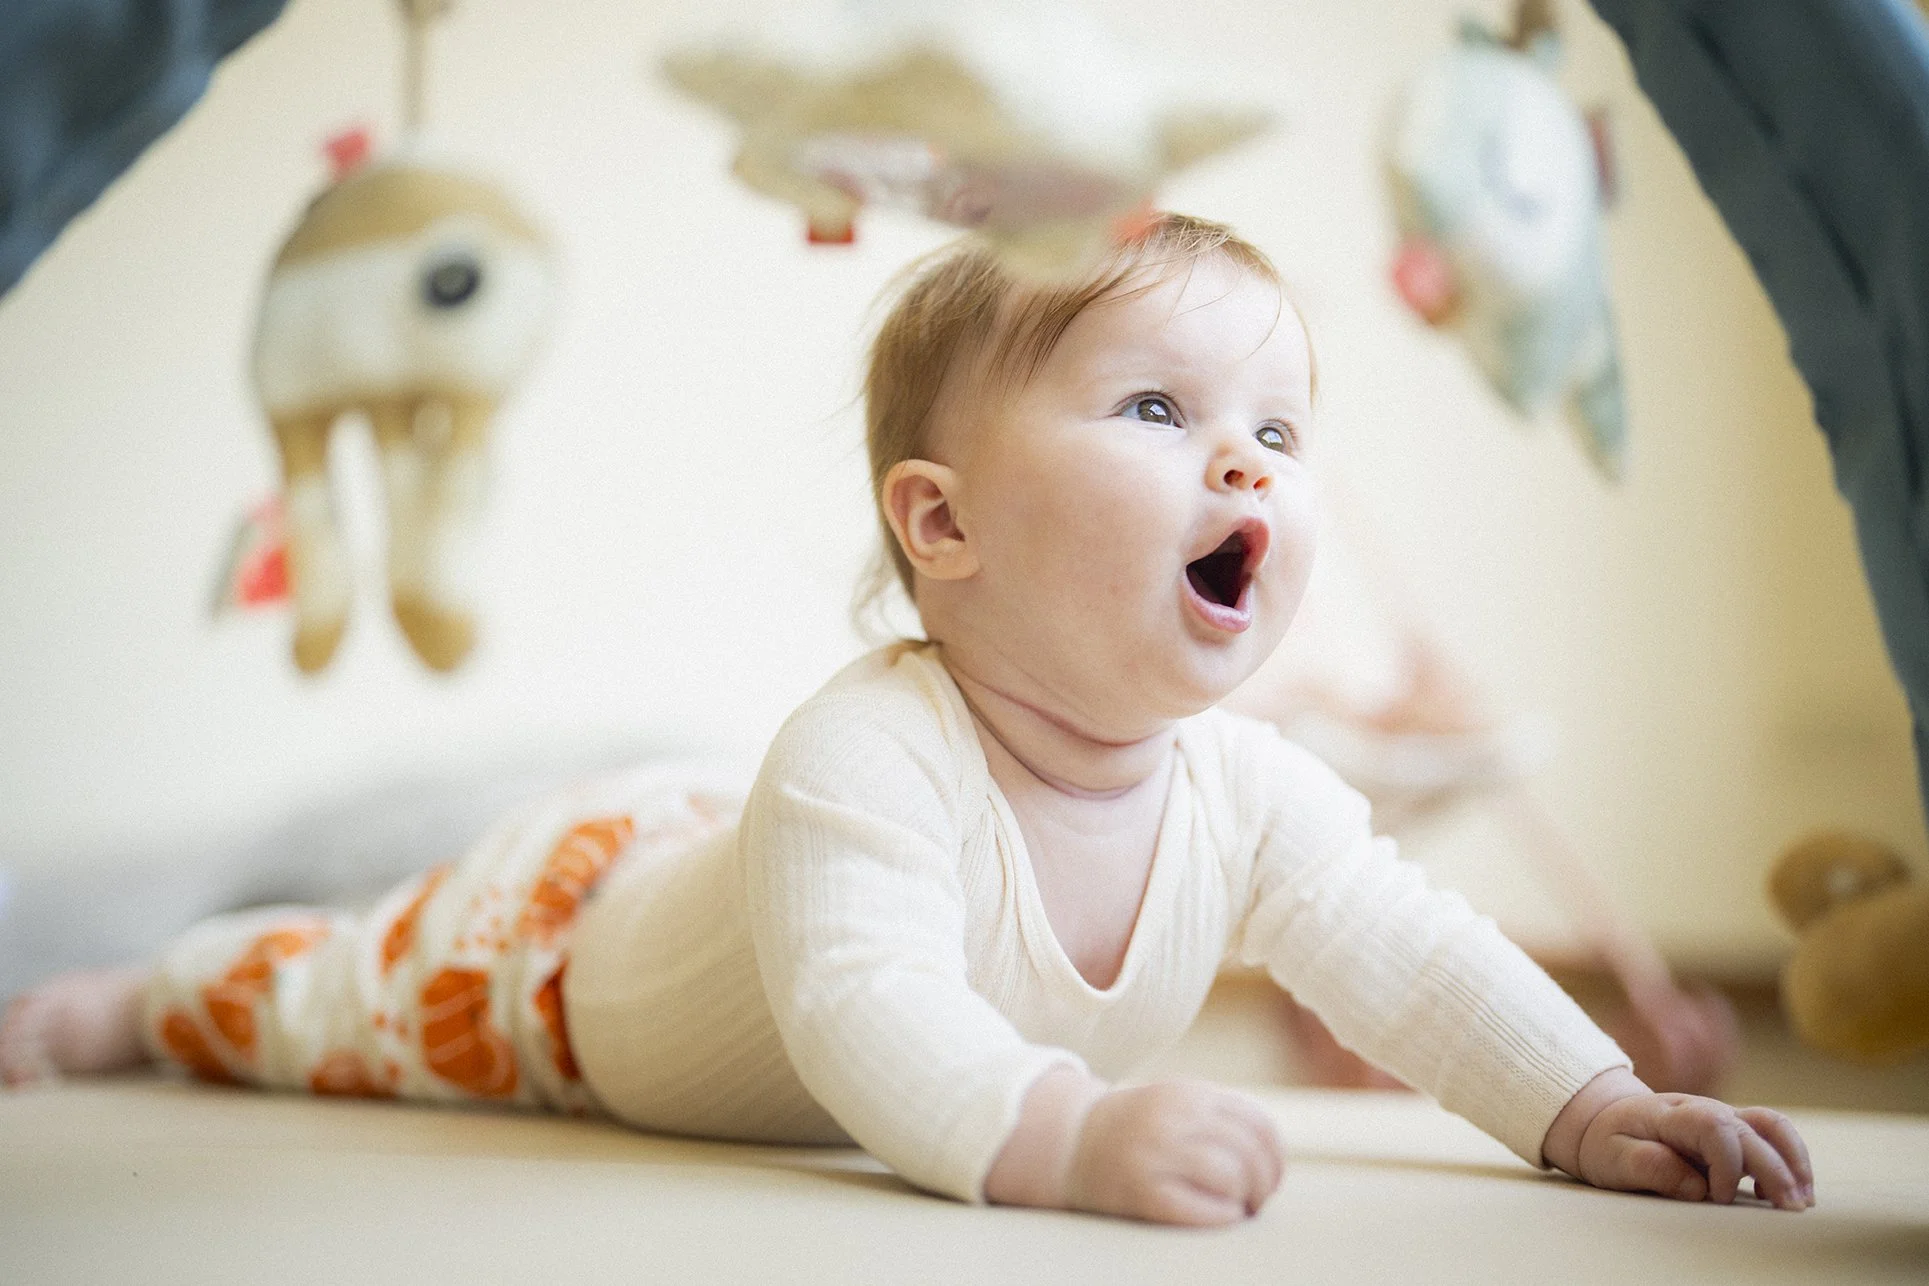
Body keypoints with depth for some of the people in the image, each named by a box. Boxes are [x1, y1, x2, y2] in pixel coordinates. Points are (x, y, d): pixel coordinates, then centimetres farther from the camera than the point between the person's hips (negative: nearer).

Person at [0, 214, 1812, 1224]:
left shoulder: (1250, 794, -26)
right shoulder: (867, 758, -48)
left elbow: (1412, 958, -20)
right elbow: (865, 1012, -58)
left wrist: (1596, 1110, -32)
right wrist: (1068, 1134, -72)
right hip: (570, 927, -5)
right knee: (326, 1002, 19)